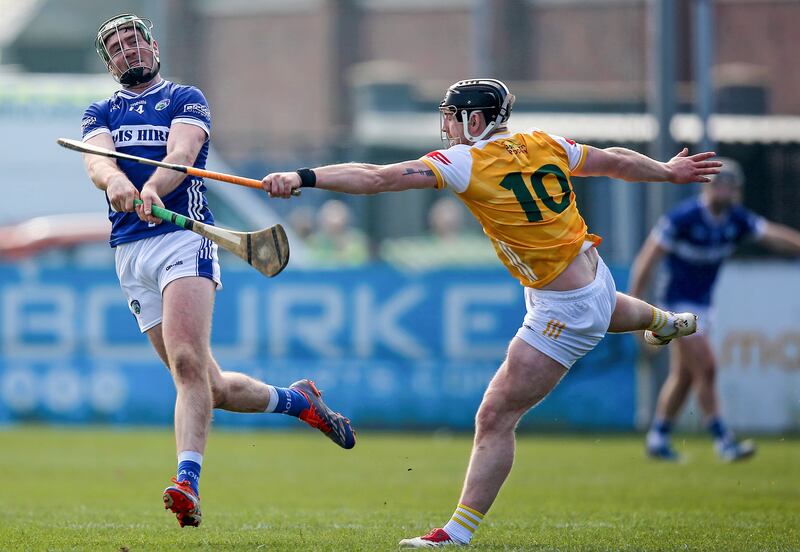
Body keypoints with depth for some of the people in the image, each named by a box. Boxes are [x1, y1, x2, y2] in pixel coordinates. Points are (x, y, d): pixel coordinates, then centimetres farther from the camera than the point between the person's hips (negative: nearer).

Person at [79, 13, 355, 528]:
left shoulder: (186, 99, 9)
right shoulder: (101, 113, 18)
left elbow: (181, 154, -11)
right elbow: (95, 160, -4)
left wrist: (152, 189, -33)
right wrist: (114, 180, -29)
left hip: (183, 239, -4)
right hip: (130, 252, 4)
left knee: (188, 361, -25)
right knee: (212, 387, 3)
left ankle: (188, 482, -35)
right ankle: (296, 399, 26)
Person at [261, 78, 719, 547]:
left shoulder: (467, 162, -22)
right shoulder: (545, 145, -3)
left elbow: (378, 178, -29)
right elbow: (616, 161, 11)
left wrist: (303, 177, -32)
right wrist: (668, 171, 29)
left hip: (564, 312, -9)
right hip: (595, 276, 9)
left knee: (495, 417, -7)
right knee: (602, 309, 46)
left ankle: (460, 532, -7)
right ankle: (666, 322, 78)